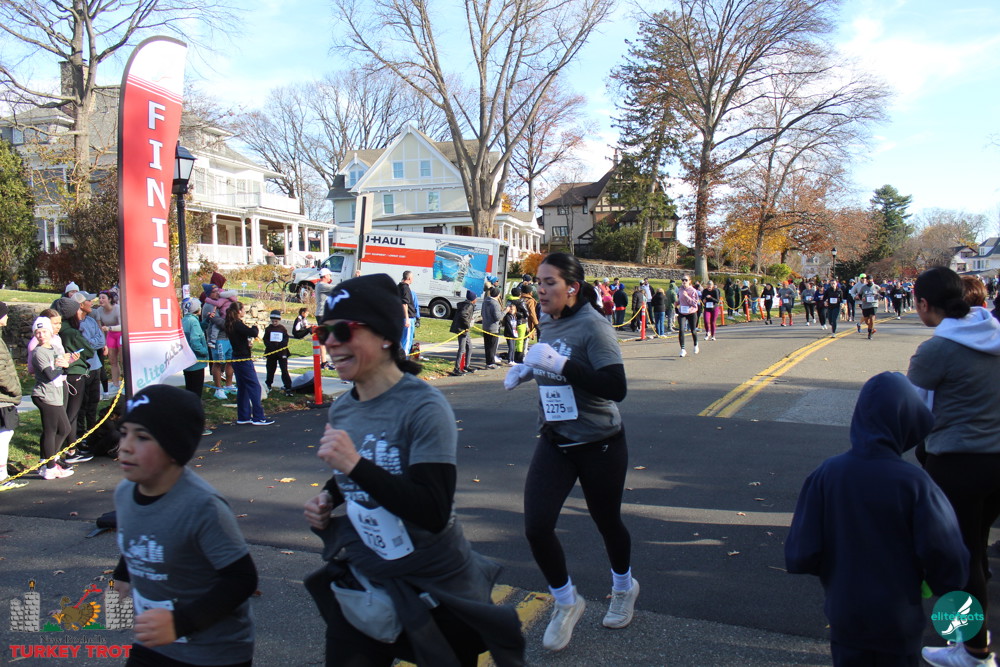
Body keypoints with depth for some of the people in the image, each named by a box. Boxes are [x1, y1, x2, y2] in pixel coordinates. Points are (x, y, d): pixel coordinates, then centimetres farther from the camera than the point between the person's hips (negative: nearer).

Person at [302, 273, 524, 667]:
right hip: (361, 583, 6)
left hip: (435, 591, -6)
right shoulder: (340, 411, 0)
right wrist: (328, 498, -2)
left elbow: (434, 513, -27)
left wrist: (354, 463, -32)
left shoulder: (424, 409, -22)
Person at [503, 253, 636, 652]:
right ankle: (566, 603, 20)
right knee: (536, 526, -7)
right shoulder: (547, 322, 2)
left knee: (607, 522, 14)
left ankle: (624, 587, 46)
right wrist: (526, 369, 1)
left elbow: (616, 388, -27)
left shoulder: (592, 325, -18)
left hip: (599, 445, -5)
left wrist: (561, 364, -33)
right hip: (555, 441, 5)